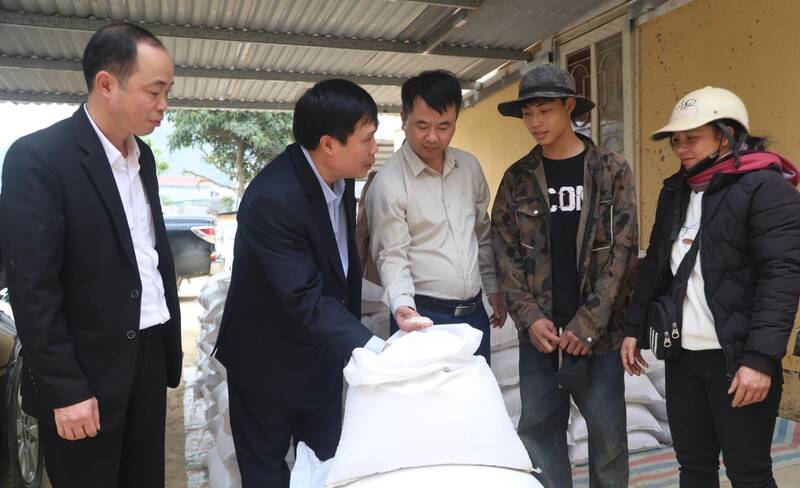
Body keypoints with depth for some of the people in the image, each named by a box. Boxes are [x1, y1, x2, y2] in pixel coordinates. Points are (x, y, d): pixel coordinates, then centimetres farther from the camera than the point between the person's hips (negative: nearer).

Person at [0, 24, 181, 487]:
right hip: (86, 371, -6)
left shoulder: (143, 156, 7)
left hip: (150, 355, 6)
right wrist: (65, 390, -15)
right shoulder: (38, 157, -14)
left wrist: (172, 339, 11)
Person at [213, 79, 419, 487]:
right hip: (270, 358, -7)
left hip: (322, 346, 7)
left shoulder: (338, 175, -6)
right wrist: (373, 347, -35)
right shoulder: (272, 198, -31)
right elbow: (306, 300, -31)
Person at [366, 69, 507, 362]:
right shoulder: (388, 182, -13)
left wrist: (493, 288, 15)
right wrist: (401, 304, -30)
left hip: (474, 313, 6)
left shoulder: (470, 166, 5)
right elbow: (392, 255, -14)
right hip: (423, 316, -5)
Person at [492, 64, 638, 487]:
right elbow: (505, 253, 3)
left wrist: (588, 324, -11)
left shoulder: (612, 171, 0)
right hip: (538, 334, 2)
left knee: (608, 435, 10)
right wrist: (530, 318, -8)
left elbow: (622, 252, -5)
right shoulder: (517, 178, 5)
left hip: (599, 334, -1)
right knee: (540, 433, 10)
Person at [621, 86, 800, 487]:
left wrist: (760, 357, -22)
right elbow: (655, 266, 16)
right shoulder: (675, 191, 12)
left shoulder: (766, 188, -9)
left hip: (738, 357, -6)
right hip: (682, 354, 6)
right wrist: (634, 329, 12)